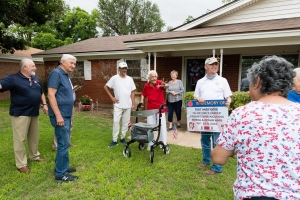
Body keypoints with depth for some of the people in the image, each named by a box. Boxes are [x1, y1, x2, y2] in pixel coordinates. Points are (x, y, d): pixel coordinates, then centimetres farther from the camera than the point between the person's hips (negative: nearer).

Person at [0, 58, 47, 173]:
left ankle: (35, 156, 34)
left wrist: (44, 104, 12)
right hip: (20, 114, -7)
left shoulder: (35, 79, 11)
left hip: (34, 113, 7)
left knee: (34, 136, 17)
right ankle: (21, 164, 10)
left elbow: (41, 93, 21)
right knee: (20, 138, 0)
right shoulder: (13, 78, -10)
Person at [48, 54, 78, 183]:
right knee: (64, 144, -4)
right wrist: (58, 115, -24)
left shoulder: (65, 75, 14)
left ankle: (62, 167, 31)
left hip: (66, 115, 10)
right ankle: (60, 174, 8)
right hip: (60, 115, -10)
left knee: (64, 143, 17)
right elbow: (51, 95, -21)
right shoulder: (56, 73, -14)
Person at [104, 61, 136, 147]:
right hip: (118, 105, -3)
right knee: (116, 122, -3)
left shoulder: (130, 79, 6)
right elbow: (105, 87, 2)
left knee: (126, 122, 9)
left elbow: (132, 92, 8)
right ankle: (114, 140, 6)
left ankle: (122, 138, 23)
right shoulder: (114, 78, -4)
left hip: (128, 105, 3)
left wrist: (133, 104, 3)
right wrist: (112, 97, -5)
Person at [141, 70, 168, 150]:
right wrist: (141, 100, -2)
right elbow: (143, 94, 16)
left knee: (162, 126, 5)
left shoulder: (160, 83, -12)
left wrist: (165, 85, -57)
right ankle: (150, 144, 24)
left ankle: (163, 144, 20)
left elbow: (167, 86, -34)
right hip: (150, 109, 3)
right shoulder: (146, 86, -1)